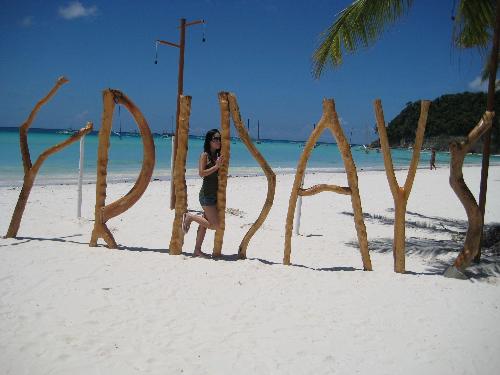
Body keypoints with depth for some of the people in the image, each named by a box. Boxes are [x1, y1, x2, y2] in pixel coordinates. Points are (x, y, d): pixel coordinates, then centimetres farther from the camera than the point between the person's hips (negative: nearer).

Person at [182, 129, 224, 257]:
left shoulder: (217, 156, 11)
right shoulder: (205, 155, -9)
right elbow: (201, 173, -17)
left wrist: (221, 164, 4)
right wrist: (216, 166, -19)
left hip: (214, 194, 8)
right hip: (207, 194, -8)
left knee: (204, 223, 12)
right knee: (215, 225, -8)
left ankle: (197, 250, 20)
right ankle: (190, 217, 6)